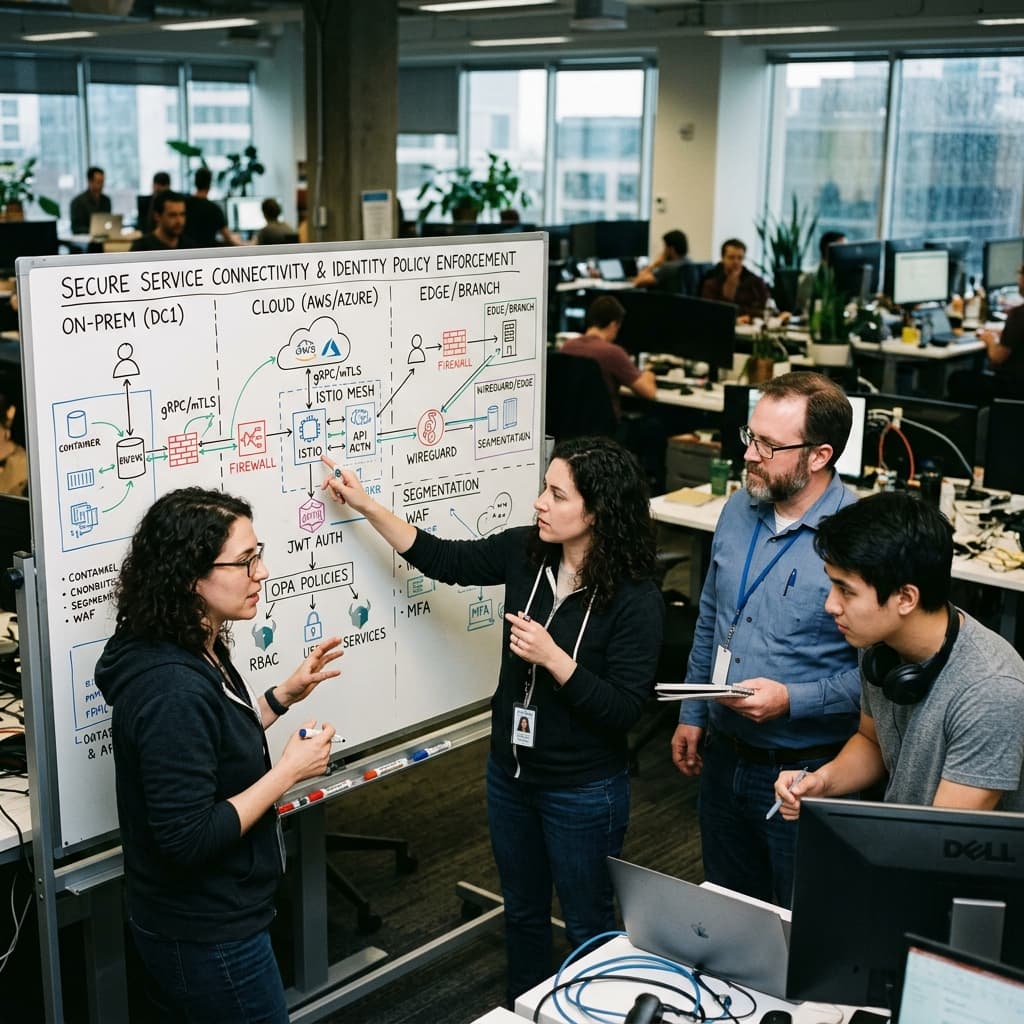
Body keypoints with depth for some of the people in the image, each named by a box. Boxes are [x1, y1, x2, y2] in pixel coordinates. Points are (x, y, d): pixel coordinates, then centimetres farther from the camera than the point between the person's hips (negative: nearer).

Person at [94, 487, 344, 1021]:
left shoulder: (196, 651, 0)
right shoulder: (173, 687, -30)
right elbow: (187, 839, -28)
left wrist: (285, 695, 7)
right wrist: (289, 771, -22)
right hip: (206, 938, -9)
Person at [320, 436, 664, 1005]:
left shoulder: (636, 599, -23)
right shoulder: (526, 553, -7)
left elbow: (625, 710, -23)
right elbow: (443, 560, 3)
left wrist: (552, 657, -30)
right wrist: (366, 506, -1)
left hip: (582, 792, -6)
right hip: (511, 773, 6)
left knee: (588, 926, 15)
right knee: (523, 913, 25)